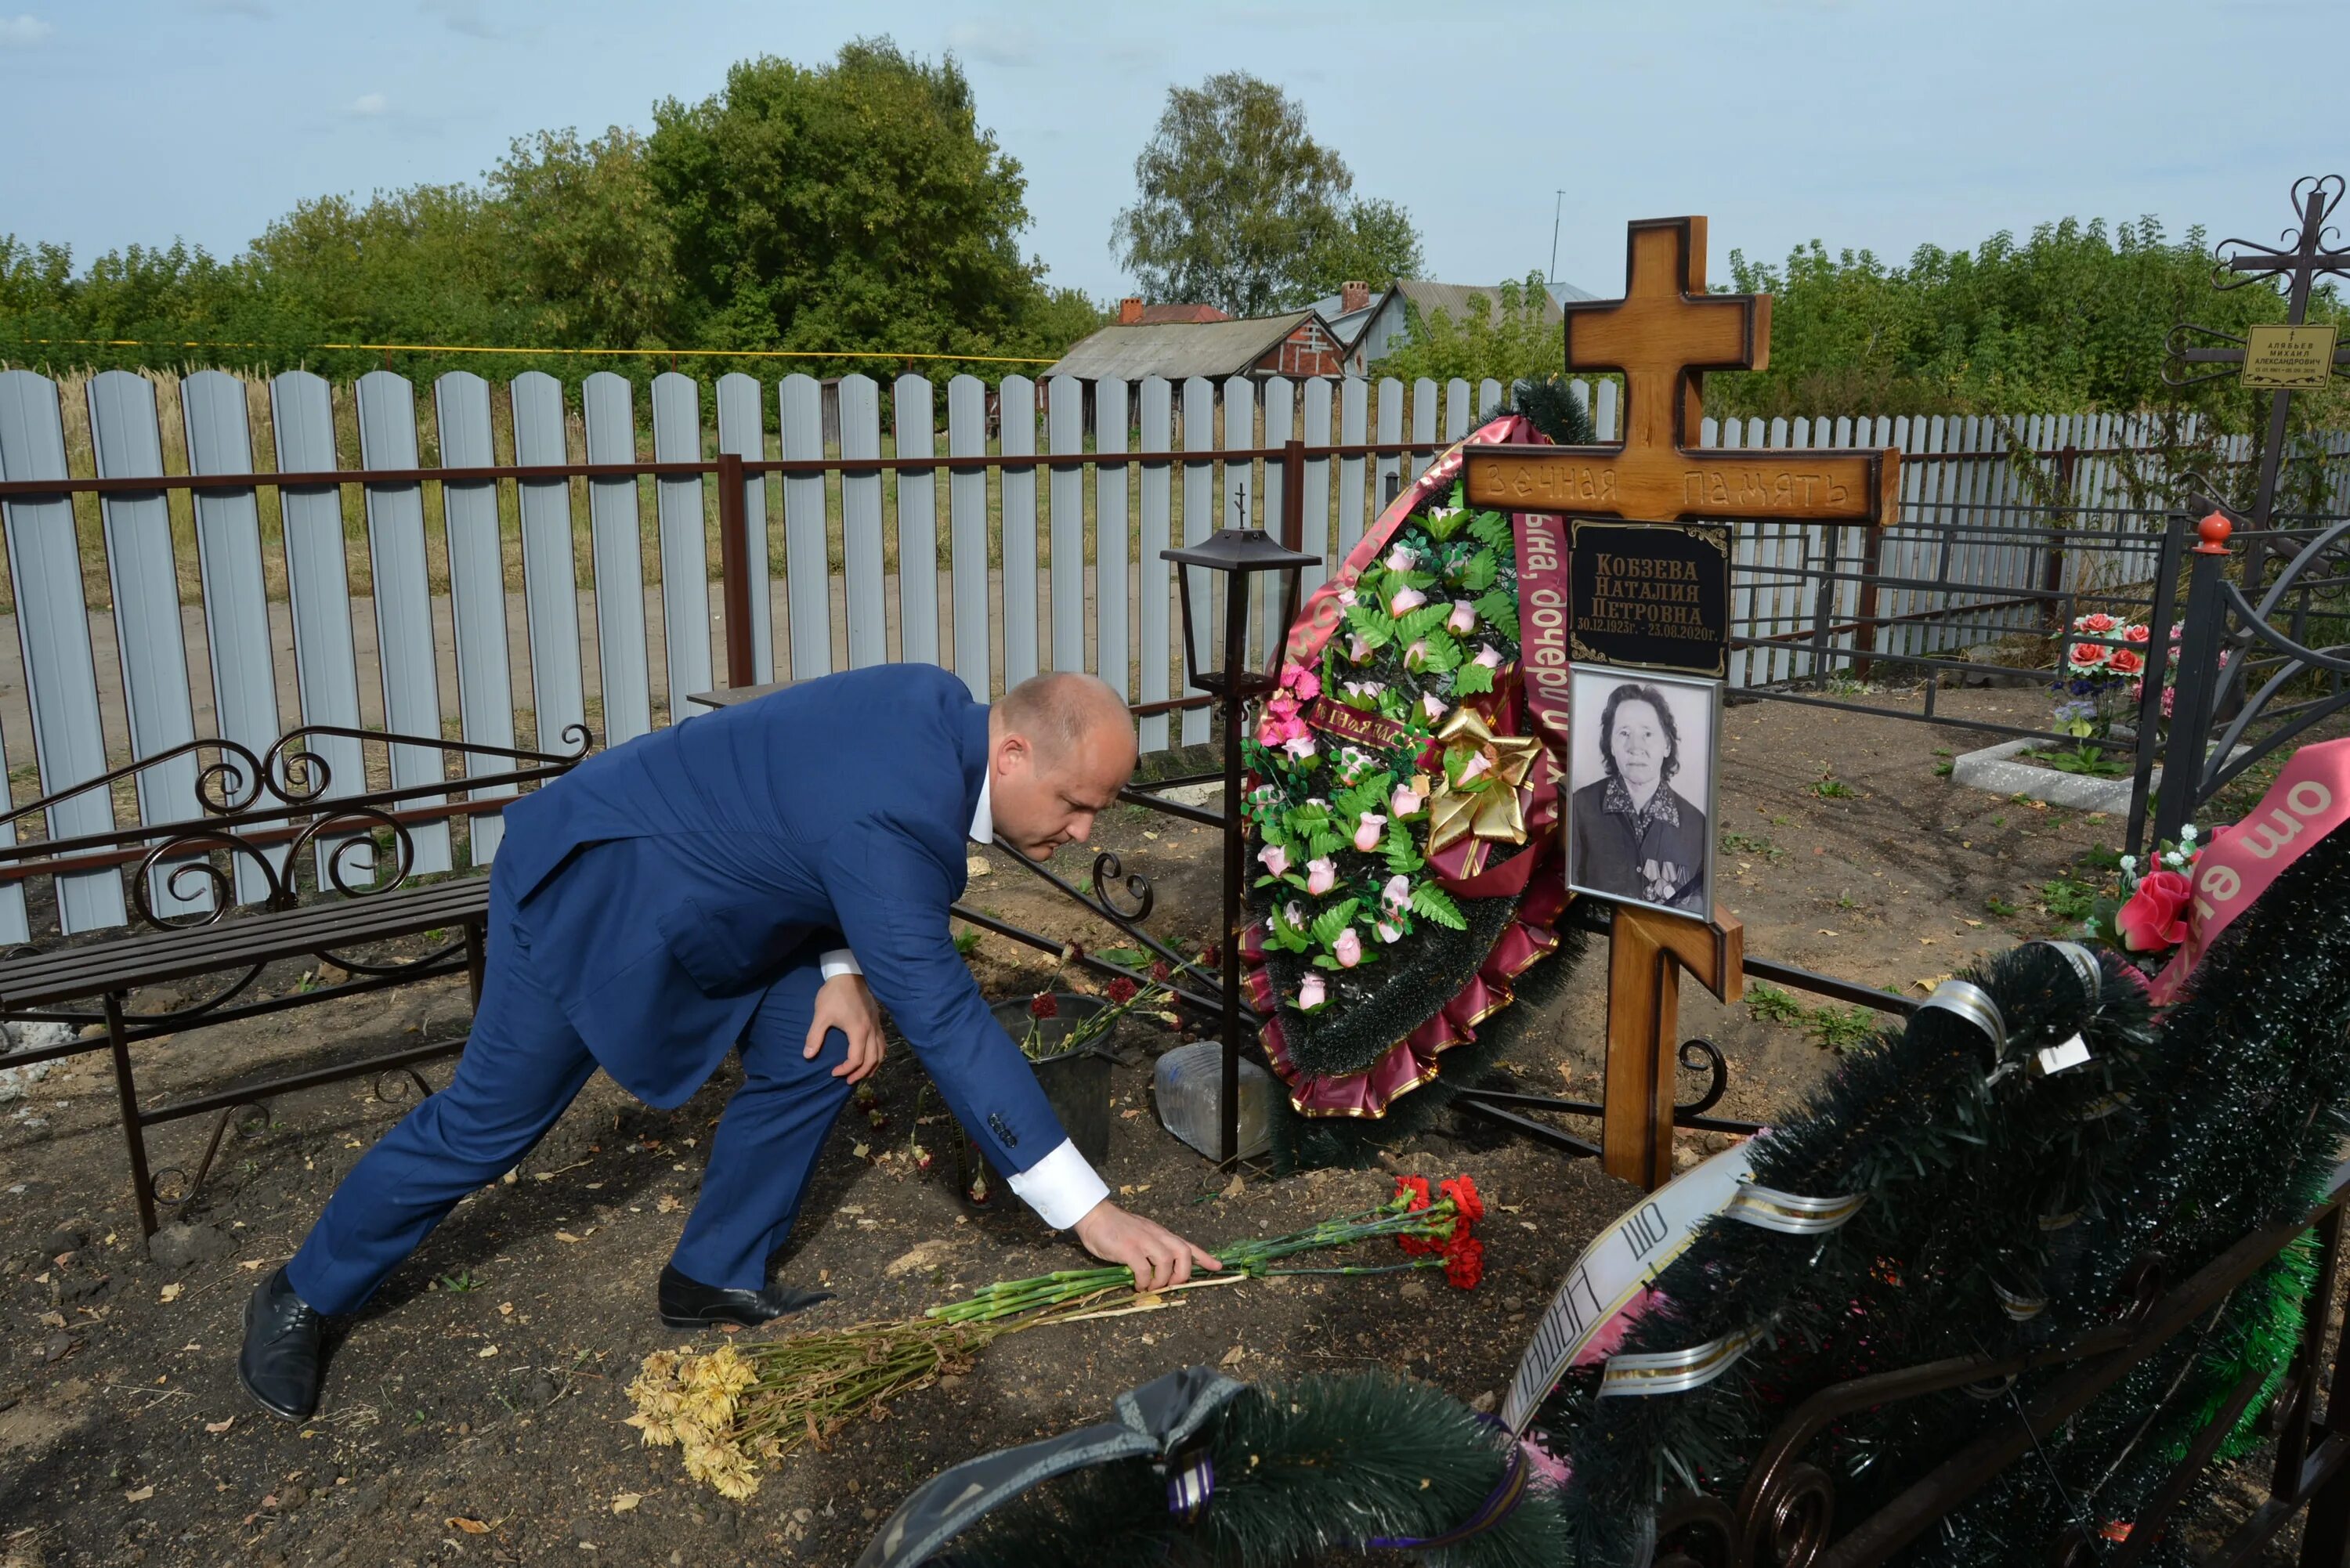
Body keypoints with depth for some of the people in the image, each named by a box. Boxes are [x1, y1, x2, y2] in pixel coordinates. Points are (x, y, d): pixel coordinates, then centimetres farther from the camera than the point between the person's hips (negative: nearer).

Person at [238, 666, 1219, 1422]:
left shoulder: (938, 708, -10)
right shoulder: (892, 814, -37)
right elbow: (944, 1023, -39)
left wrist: (844, 967, -9)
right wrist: (1090, 1211, -36)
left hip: (698, 894, 9)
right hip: (591, 895, -9)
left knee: (816, 1054, 2)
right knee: (488, 1124, 5)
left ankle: (715, 1279, 20)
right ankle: (303, 1298, 30)